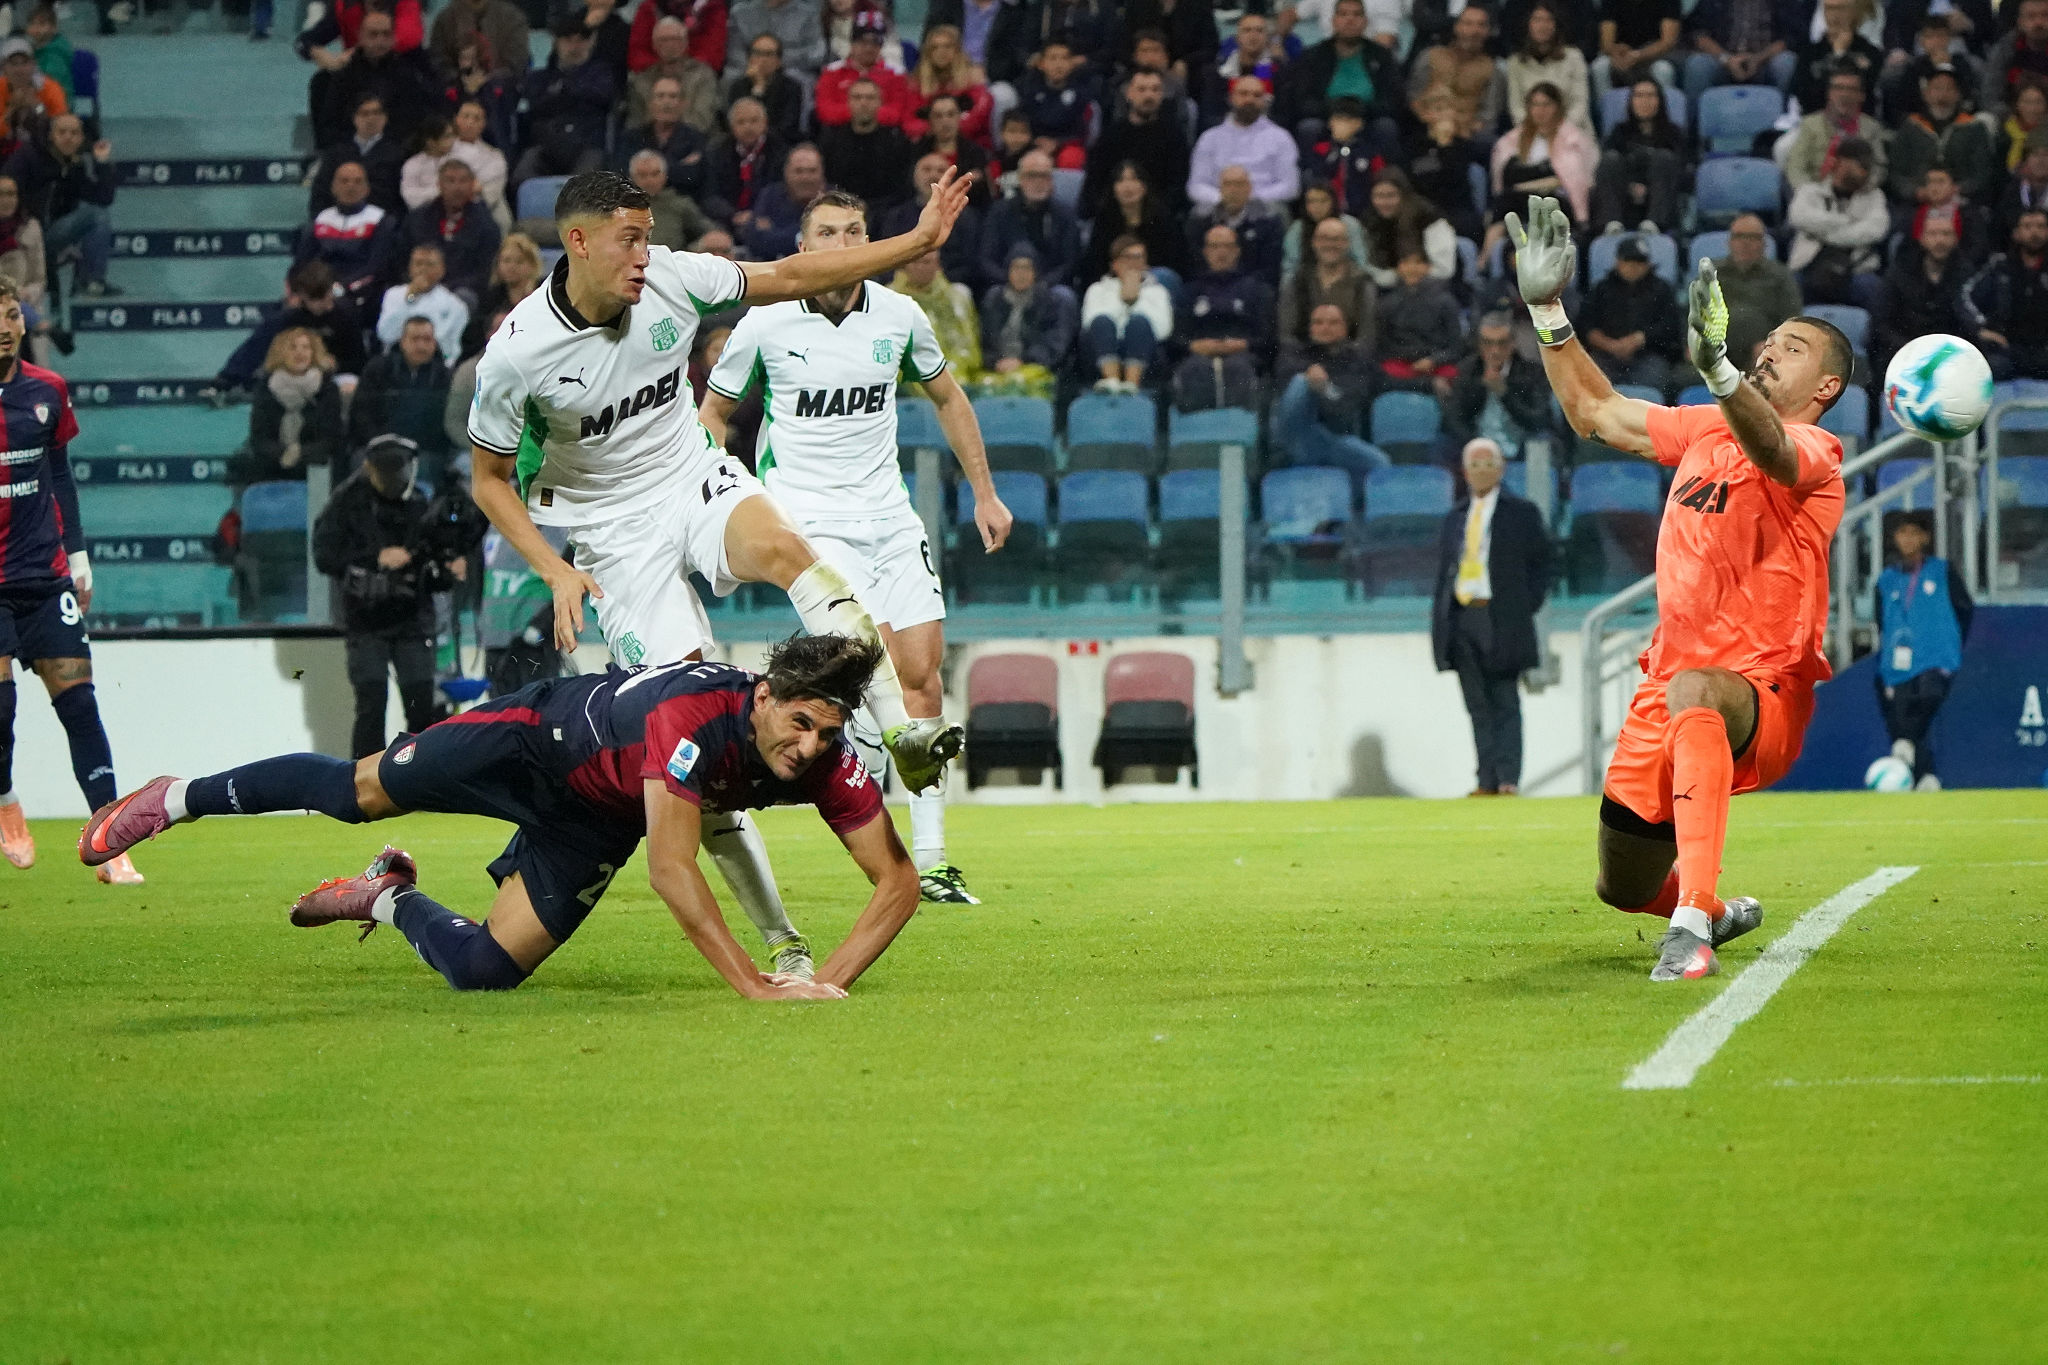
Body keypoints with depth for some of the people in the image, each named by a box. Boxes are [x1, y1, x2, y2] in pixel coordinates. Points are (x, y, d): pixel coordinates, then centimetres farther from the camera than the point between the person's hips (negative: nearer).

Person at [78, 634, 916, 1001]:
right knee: (358, 791, 8)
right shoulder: (693, 719, -43)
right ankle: (178, 800, 33)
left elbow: (897, 880, -20)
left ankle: (392, 899, 36)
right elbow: (671, 870, -48)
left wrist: (829, 983, -35)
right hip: (544, 736, -5)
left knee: (483, 971, 1)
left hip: (593, 822, 5)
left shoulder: (826, 764, -27)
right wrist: (754, 986, -51)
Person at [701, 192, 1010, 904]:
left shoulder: (900, 316, 2)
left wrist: (984, 492, 20)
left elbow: (947, 397, 19)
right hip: (809, 517, -4)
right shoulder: (765, 324, -6)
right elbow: (712, 412, 7)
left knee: (922, 673, -2)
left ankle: (931, 858, 5)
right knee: (880, 661, -21)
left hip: (890, 516, 4)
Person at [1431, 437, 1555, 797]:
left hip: (1501, 623, -4)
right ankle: (1487, 781, 4)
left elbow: (1546, 563, 6)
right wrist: (1439, 625, 9)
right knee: (1478, 707, 3)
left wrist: (1525, 605, -5)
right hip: (1461, 620, 4)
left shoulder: (1521, 513, 5)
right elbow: (1444, 572, 18)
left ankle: (1508, 779, -8)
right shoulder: (1455, 518, 17)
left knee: (1505, 703, -6)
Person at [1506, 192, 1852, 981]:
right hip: (1669, 685, 8)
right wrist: (1548, 311, 15)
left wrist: (1716, 366, -53)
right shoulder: (1707, 427, 13)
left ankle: (1693, 928, -48)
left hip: (1762, 696, -8)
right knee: (1623, 886, 13)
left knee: (1692, 692, -43)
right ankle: (1718, 913, 50)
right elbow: (1595, 413, 25)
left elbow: (1772, 450, -35)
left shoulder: (1815, 452, -9)